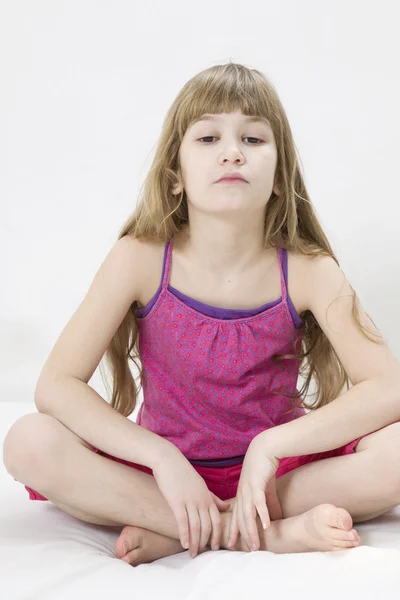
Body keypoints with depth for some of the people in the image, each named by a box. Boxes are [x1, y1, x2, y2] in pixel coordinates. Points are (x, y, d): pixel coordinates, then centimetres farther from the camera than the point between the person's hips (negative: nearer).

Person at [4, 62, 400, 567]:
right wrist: (162, 458, -27)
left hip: (276, 466, 0)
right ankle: (269, 533, -27)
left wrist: (272, 445, -29)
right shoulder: (142, 259, -14)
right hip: (165, 464, 0)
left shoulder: (307, 272, -13)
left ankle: (175, 534, -22)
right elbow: (56, 383, -17)